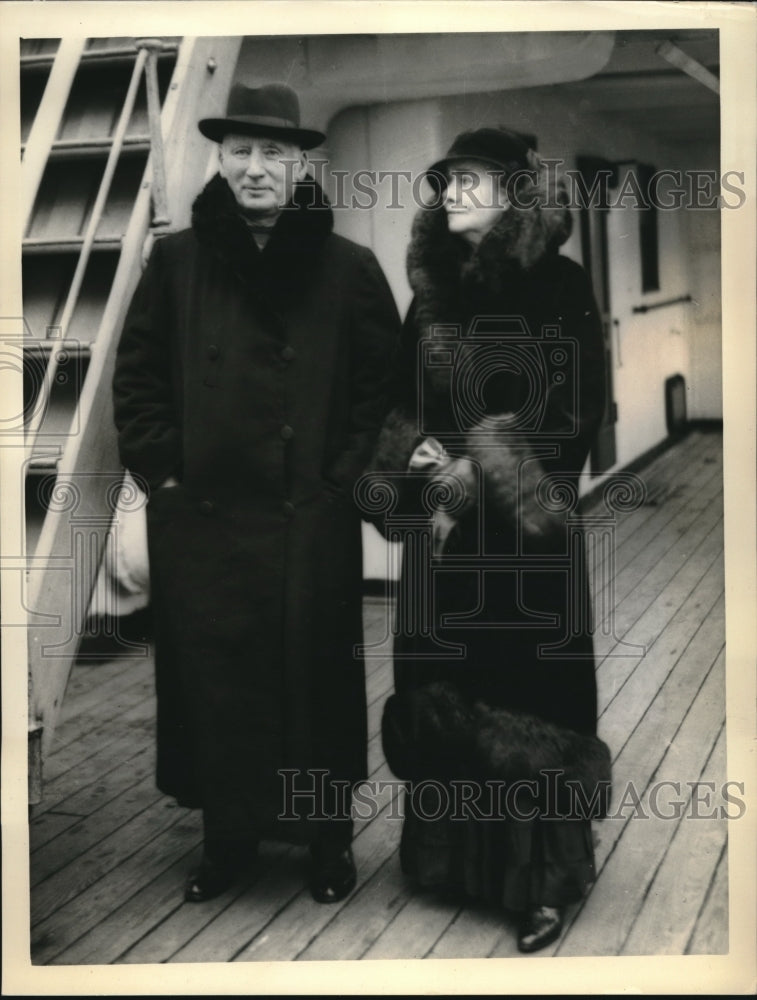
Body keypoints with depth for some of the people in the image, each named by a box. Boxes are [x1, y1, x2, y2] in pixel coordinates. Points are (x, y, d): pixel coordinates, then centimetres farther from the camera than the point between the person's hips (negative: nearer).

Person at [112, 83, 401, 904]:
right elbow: (137, 376, 8)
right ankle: (226, 835, 26)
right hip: (199, 519, 2)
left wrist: (346, 475, -4)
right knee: (213, 678, 8)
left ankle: (327, 835, 26)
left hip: (311, 521, -1)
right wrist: (162, 469, 0)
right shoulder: (176, 261, 5)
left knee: (313, 675, 8)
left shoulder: (348, 268, 1)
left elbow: (384, 383, 3)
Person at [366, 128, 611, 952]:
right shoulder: (432, 286, 12)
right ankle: (455, 851, 21)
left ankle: (544, 877, 8)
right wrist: (423, 454, -8)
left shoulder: (558, 286, -3)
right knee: (444, 688, 6)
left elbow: (577, 411, -8)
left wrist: (481, 471, -12)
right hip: (444, 525, 5)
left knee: (527, 687, -3)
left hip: (524, 524, -5)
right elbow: (401, 400, 13)